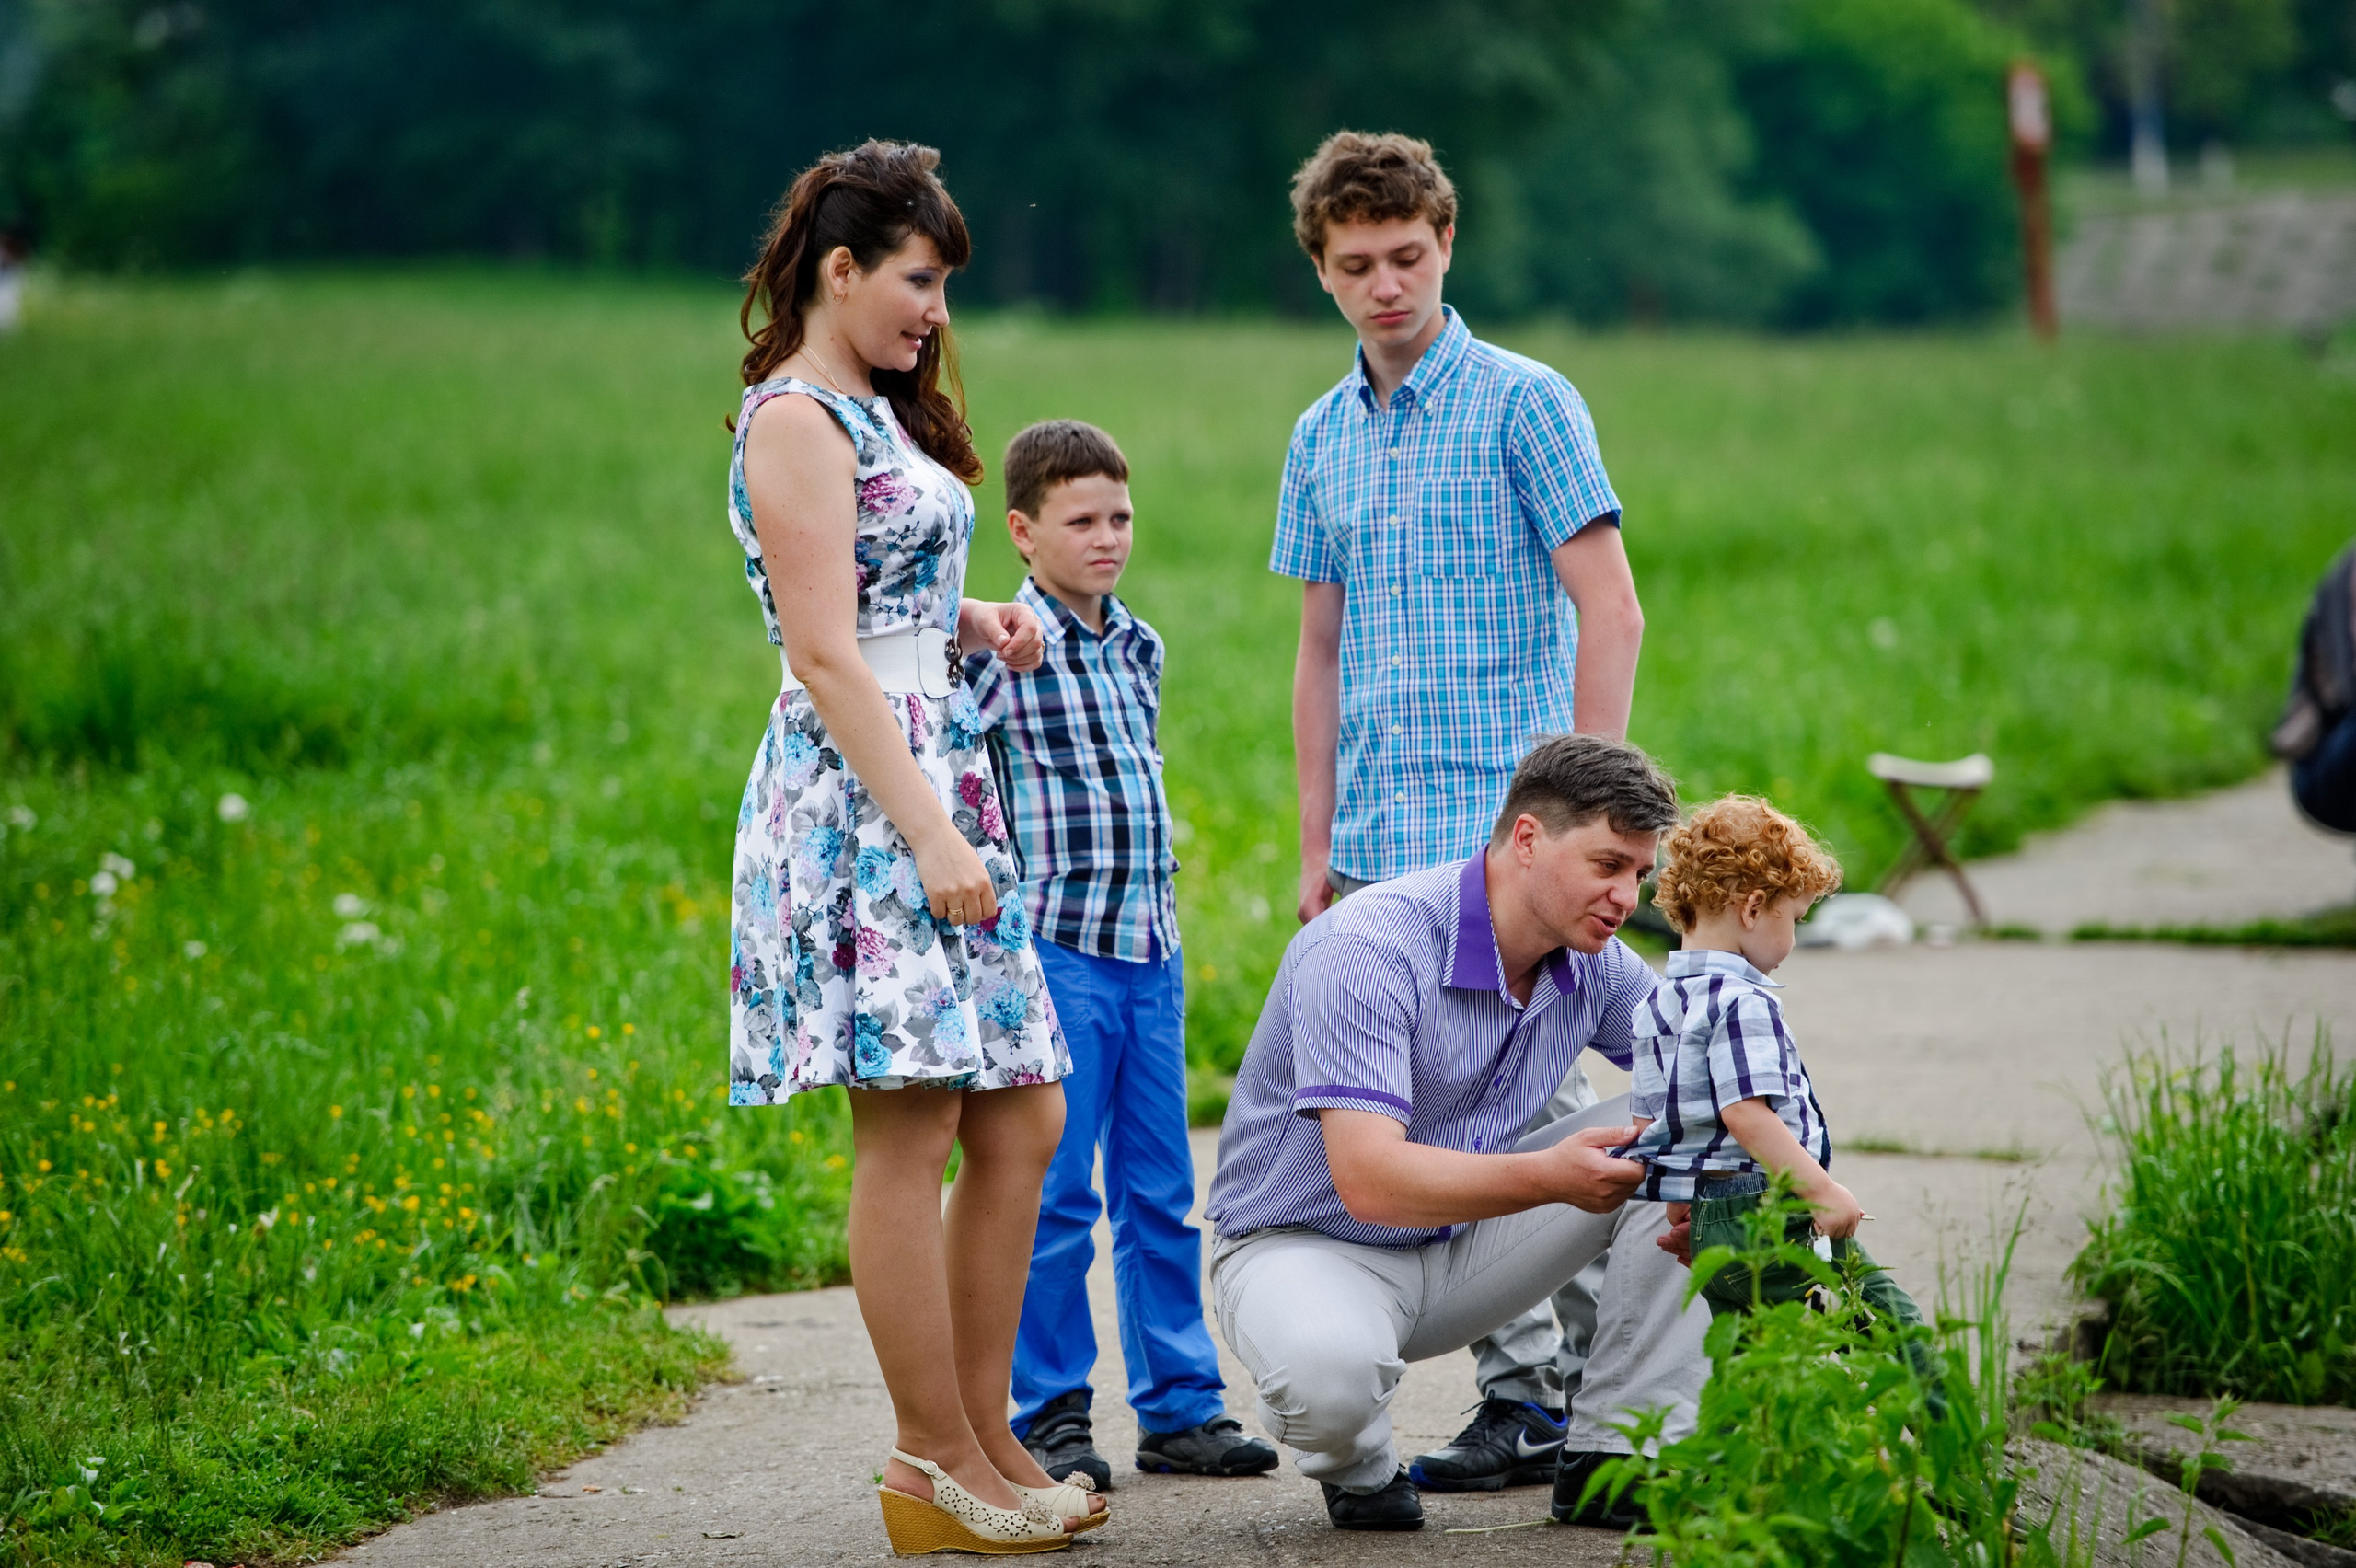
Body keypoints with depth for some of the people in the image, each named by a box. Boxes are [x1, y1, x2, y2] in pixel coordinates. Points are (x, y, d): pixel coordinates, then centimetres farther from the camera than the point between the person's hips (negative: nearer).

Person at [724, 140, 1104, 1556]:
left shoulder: (877, 409, 19)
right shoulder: (797, 420, -10)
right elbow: (826, 655, -16)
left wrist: (975, 620, 8)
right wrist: (930, 834, -20)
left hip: (944, 783, 10)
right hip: (863, 796, -10)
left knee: (1022, 1119, 8)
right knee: (910, 1130, -7)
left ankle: (984, 1439, 14)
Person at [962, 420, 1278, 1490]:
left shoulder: (1139, 647, 13)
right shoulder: (996, 647, -8)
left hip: (1151, 953, 6)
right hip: (1054, 951, -6)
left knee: (1161, 1190, 9)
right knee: (1056, 1193, -2)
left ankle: (1182, 1407, 16)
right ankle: (1050, 1414, 7)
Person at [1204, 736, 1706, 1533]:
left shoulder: (1595, 965, -5)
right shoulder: (1368, 949, -28)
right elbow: (1369, 1181, -36)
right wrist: (1547, 1177, -50)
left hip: (1461, 1243, 7)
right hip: (1306, 1244, -7)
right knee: (1330, 1371, -42)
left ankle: (1616, 1456, -5)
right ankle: (1357, 1466, -2)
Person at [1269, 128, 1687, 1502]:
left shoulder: (1524, 404, -4)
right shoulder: (1322, 437, 14)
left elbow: (1611, 613, -8)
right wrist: (1319, 847, 14)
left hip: (1505, 830, -6)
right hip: (1385, 848, 6)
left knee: (1545, 1107, -8)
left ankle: (1615, 1394, -2)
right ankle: (1520, 1397, 13)